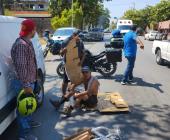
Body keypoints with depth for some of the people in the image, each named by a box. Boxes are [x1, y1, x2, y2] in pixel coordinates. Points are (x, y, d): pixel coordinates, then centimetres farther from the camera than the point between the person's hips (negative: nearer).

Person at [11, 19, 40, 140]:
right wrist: (26, 85, -27)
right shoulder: (21, 45, -23)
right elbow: (21, 66, -28)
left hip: (29, 81, 10)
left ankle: (29, 121, 45)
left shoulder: (27, 42, 9)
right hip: (24, 83, -10)